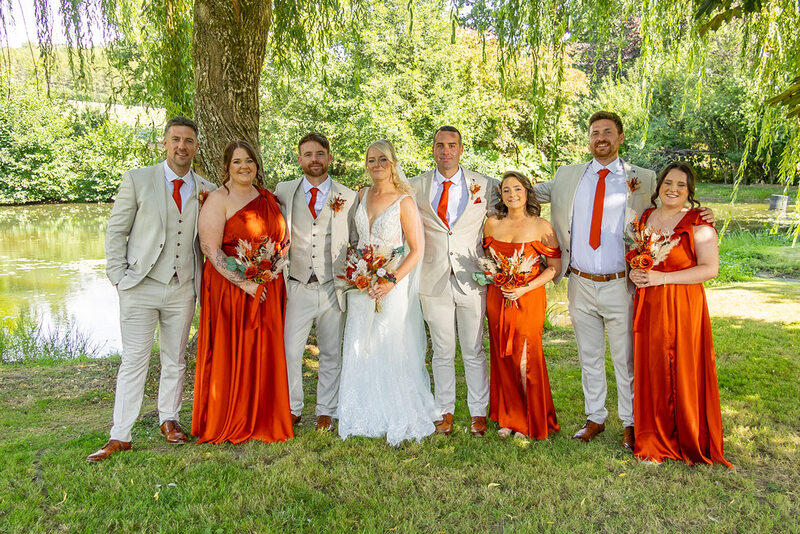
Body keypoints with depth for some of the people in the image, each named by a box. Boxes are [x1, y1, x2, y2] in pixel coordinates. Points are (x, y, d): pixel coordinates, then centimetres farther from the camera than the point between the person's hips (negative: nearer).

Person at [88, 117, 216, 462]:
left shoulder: (206, 191, 7)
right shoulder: (138, 180, 0)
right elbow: (116, 230, 1)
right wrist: (118, 276, -5)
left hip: (182, 290, 3)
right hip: (141, 287, -2)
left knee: (175, 360, 12)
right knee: (134, 361, -1)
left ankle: (169, 420, 29)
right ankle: (120, 437, 9)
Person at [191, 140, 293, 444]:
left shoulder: (269, 199, 13)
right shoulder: (218, 200, -6)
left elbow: (282, 239, 20)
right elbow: (210, 249, -13)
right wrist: (244, 283, -18)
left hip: (268, 291, 6)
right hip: (229, 289, -5)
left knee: (265, 355, 9)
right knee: (230, 355, 1)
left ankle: (262, 421, 23)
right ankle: (227, 424, 17)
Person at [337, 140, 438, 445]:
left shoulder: (404, 201, -9)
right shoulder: (362, 195, 7)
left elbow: (417, 250, -10)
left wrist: (392, 282, -20)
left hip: (390, 285, -5)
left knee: (390, 349, 0)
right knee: (360, 348, 9)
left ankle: (398, 418, 15)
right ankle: (365, 415, 24)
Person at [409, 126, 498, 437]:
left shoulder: (484, 185, 3)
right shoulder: (416, 187, 5)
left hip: (472, 280, -1)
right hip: (434, 281, 1)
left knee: (474, 351, 8)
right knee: (442, 352, 10)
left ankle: (478, 413, 22)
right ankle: (445, 411, 25)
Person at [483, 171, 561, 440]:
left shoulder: (541, 226, -5)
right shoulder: (492, 223, 6)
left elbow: (555, 266, -4)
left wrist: (525, 288, -13)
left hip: (528, 299, -3)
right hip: (497, 299, 4)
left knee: (526, 360, 0)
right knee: (503, 359, 8)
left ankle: (531, 422, 19)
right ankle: (509, 419, 24)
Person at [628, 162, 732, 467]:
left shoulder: (698, 224, -7)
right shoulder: (645, 218, 10)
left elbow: (710, 269, -12)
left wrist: (662, 277, -18)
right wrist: (633, 272, -1)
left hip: (682, 307, -5)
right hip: (647, 305, 5)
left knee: (682, 373, 1)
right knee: (650, 370, 8)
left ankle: (688, 441, 19)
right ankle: (655, 439, 23)